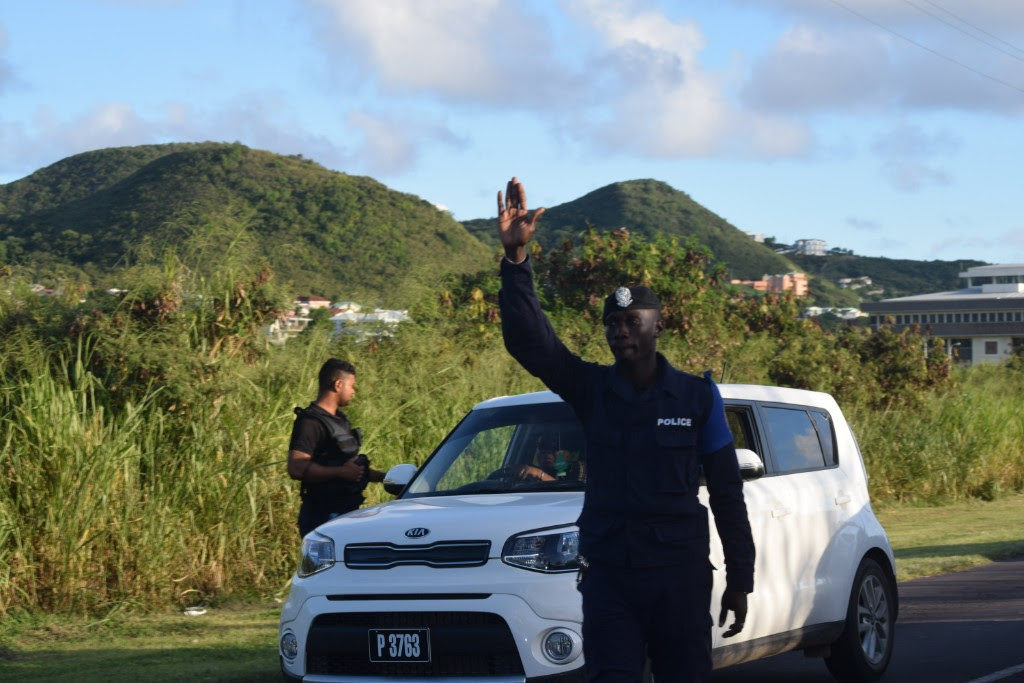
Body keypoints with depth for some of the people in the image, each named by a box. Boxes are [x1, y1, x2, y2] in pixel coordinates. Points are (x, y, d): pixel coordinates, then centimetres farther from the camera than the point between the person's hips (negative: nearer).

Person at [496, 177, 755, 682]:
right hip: (608, 573, 1)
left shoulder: (698, 397, 0)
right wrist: (515, 256, -24)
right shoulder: (590, 390, 2)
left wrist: (740, 579, 2)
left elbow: (726, 493, 4)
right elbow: (528, 340, -12)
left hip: (681, 573, 0)